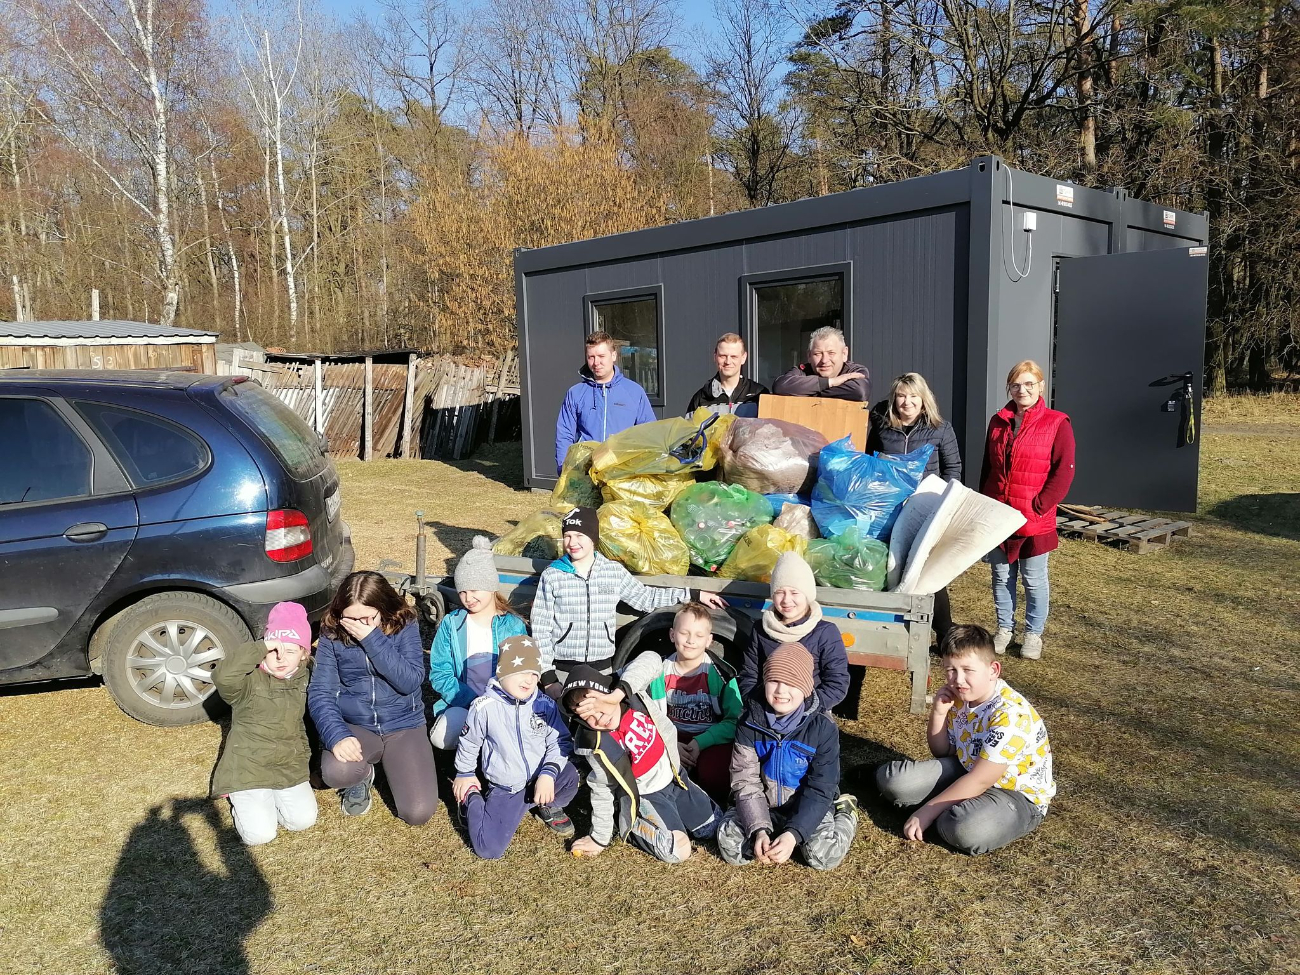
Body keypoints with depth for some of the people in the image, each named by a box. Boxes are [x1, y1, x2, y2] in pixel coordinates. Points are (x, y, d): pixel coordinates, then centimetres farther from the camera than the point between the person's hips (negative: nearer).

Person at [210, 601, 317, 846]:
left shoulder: (303, 678, 2)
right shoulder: (249, 681, -16)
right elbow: (222, 675, -39)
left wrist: (304, 755, 17)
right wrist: (261, 648, -36)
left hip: (290, 768, 5)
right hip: (248, 770, -4)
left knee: (304, 820, -12)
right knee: (259, 834, -17)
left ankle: (270, 799, 17)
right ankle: (245, 802, 16)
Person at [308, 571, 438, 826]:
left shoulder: (405, 626, -9)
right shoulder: (332, 635, -6)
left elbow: (410, 682, -19)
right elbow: (320, 693, -10)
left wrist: (372, 639, -25)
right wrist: (337, 736, -28)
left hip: (404, 726, 0)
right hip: (354, 726, 1)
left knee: (418, 813, -16)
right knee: (336, 772, -35)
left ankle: (389, 763, 17)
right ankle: (363, 773, 5)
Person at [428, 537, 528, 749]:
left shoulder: (513, 625, 6)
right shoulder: (451, 624, 6)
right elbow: (439, 673, 0)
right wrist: (472, 700, -16)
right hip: (461, 704, 1)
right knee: (441, 737, -32)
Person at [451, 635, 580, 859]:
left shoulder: (545, 705, -5)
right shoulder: (485, 706, -13)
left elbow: (560, 742, -1)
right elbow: (469, 743, 5)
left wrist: (548, 773, -18)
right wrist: (465, 774, 19)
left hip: (540, 781, 2)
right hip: (505, 790, -2)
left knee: (569, 774, -29)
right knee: (488, 849, -15)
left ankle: (549, 807, 8)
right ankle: (471, 798, 17)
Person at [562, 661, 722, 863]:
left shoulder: (632, 693, -22)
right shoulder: (596, 745, -29)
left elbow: (651, 658, -24)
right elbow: (602, 792, -17)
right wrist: (600, 838, -8)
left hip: (674, 777, 5)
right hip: (644, 795, -5)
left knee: (715, 827, 14)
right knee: (678, 851, -22)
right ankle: (626, 822, 2)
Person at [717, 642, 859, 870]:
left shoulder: (823, 727, -17)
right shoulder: (752, 720, -12)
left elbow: (820, 790, -16)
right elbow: (745, 781, -11)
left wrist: (794, 833, -29)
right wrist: (759, 829, -26)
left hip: (807, 807, -2)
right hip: (763, 805, 2)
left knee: (825, 855, -27)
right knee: (730, 846, -23)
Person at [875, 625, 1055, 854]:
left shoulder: (1010, 714, -29)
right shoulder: (960, 698, -5)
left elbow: (979, 782, -27)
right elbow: (942, 753, 6)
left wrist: (928, 810, -22)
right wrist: (938, 713, -12)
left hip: (1019, 795, -5)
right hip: (967, 771, 5)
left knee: (964, 830, -35)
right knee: (893, 781, -13)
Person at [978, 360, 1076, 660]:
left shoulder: (1057, 423, -6)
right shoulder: (998, 422, 8)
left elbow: (1064, 471, -10)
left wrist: (1038, 507, -15)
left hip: (1034, 520, -4)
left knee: (1034, 580, 7)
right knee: (1001, 576, 12)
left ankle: (1034, 634, 21)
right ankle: (1004, 628, 26)